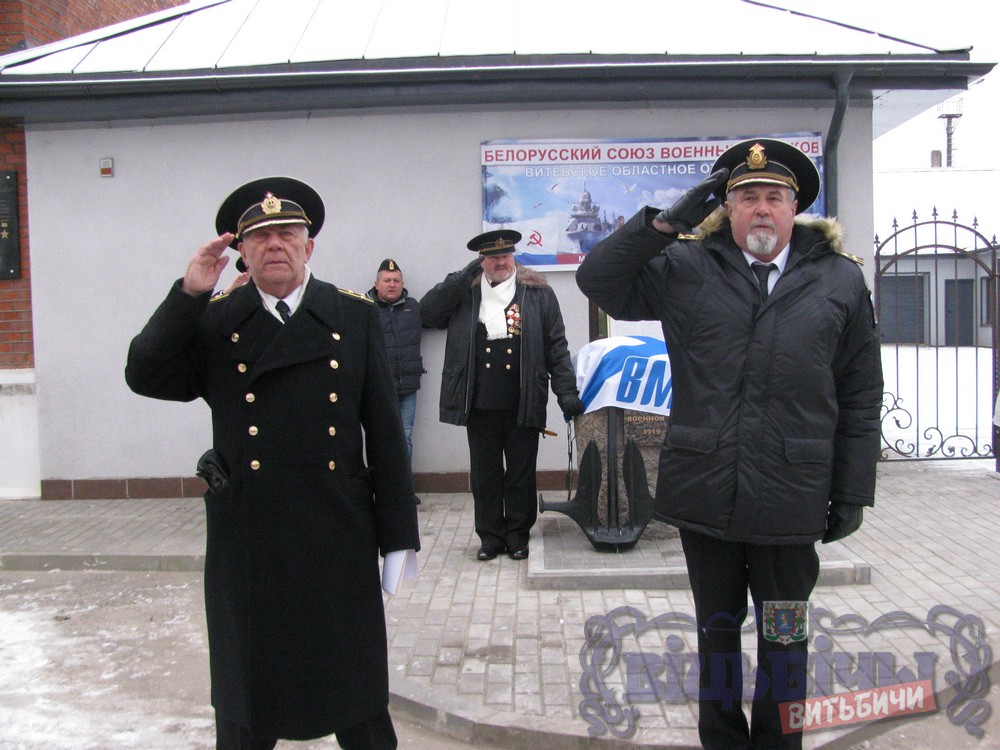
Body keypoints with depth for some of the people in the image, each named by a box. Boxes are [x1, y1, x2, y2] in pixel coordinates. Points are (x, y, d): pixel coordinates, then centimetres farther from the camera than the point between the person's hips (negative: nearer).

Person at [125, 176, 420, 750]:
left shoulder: (355, 317, 1)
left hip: (339, 542, 0)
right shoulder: (213, 321, 3)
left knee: (358, 699, 13)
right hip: (246, 543, 1)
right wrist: (188, 294, -16)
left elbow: (385, 432, 0)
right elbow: (145, 377, -9)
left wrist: (397, 534, -1)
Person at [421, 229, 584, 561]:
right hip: (479, 405, 1)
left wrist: (566, 391, -3)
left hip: (523, 405, -1)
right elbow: (427, 313, -6)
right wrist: (465, 276, -8)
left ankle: (518, 535, 23)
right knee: (485, 474, 10)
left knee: (521, 474, 10)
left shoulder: (537, 292, 4)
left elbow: (556, 346, 3)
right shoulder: (465, 292, 7)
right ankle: (490, 536, 23)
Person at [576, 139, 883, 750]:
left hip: (789, 499, 0)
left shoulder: (841, 280, 4)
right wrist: (666, 223, -9)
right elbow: (597, 280, 1)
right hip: (703, 493, 1)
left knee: (784, 639, 12)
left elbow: (861, 396, 5)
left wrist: (853, 493, 2)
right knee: (717, 631, 16)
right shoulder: (687, 267, 2)